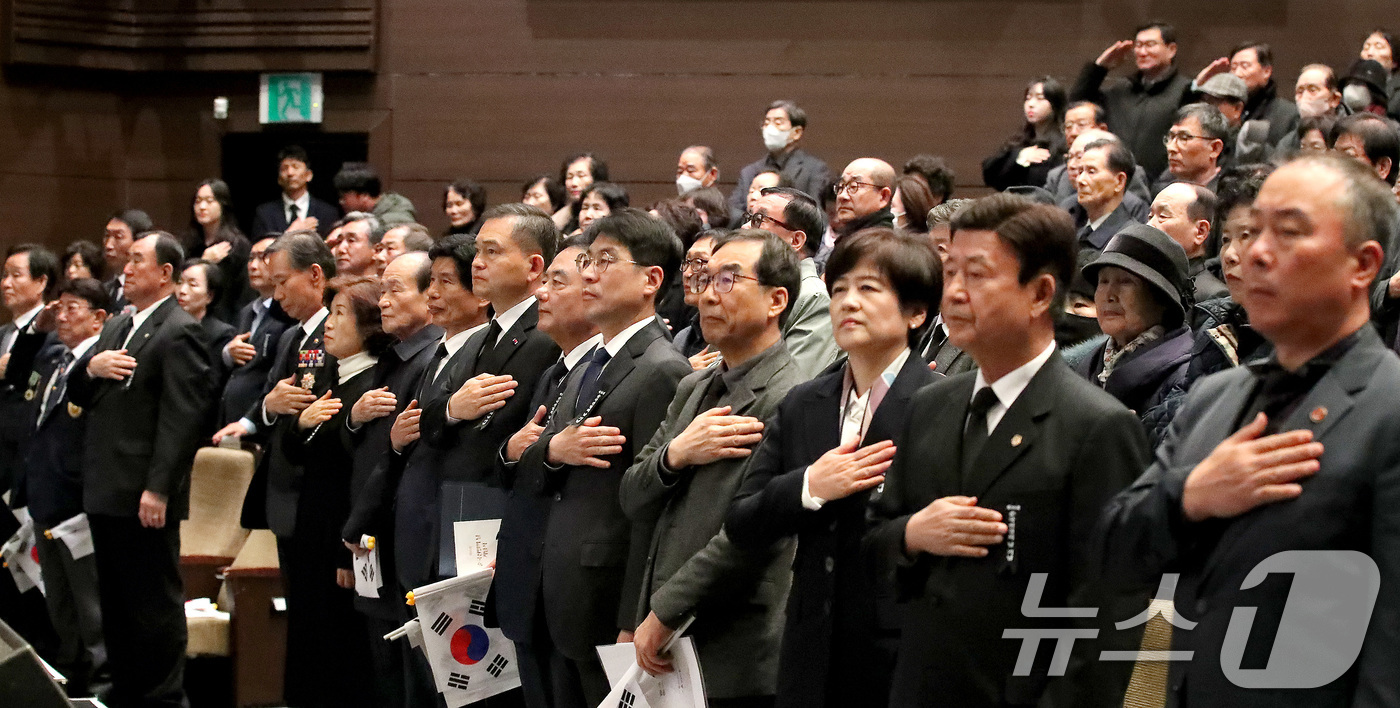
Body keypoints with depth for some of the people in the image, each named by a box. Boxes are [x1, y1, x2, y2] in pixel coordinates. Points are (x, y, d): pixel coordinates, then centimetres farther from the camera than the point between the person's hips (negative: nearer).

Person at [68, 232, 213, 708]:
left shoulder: (179, 333, -11)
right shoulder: (116, 327, 18)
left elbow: (182, 418, -18)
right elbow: (76, 396, 19)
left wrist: (158, 489, -23)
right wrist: (91, 368, -4)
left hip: (144, 495, -9)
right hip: (105, 491, 9)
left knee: (155, 604, -2)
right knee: (115, 604, 15)